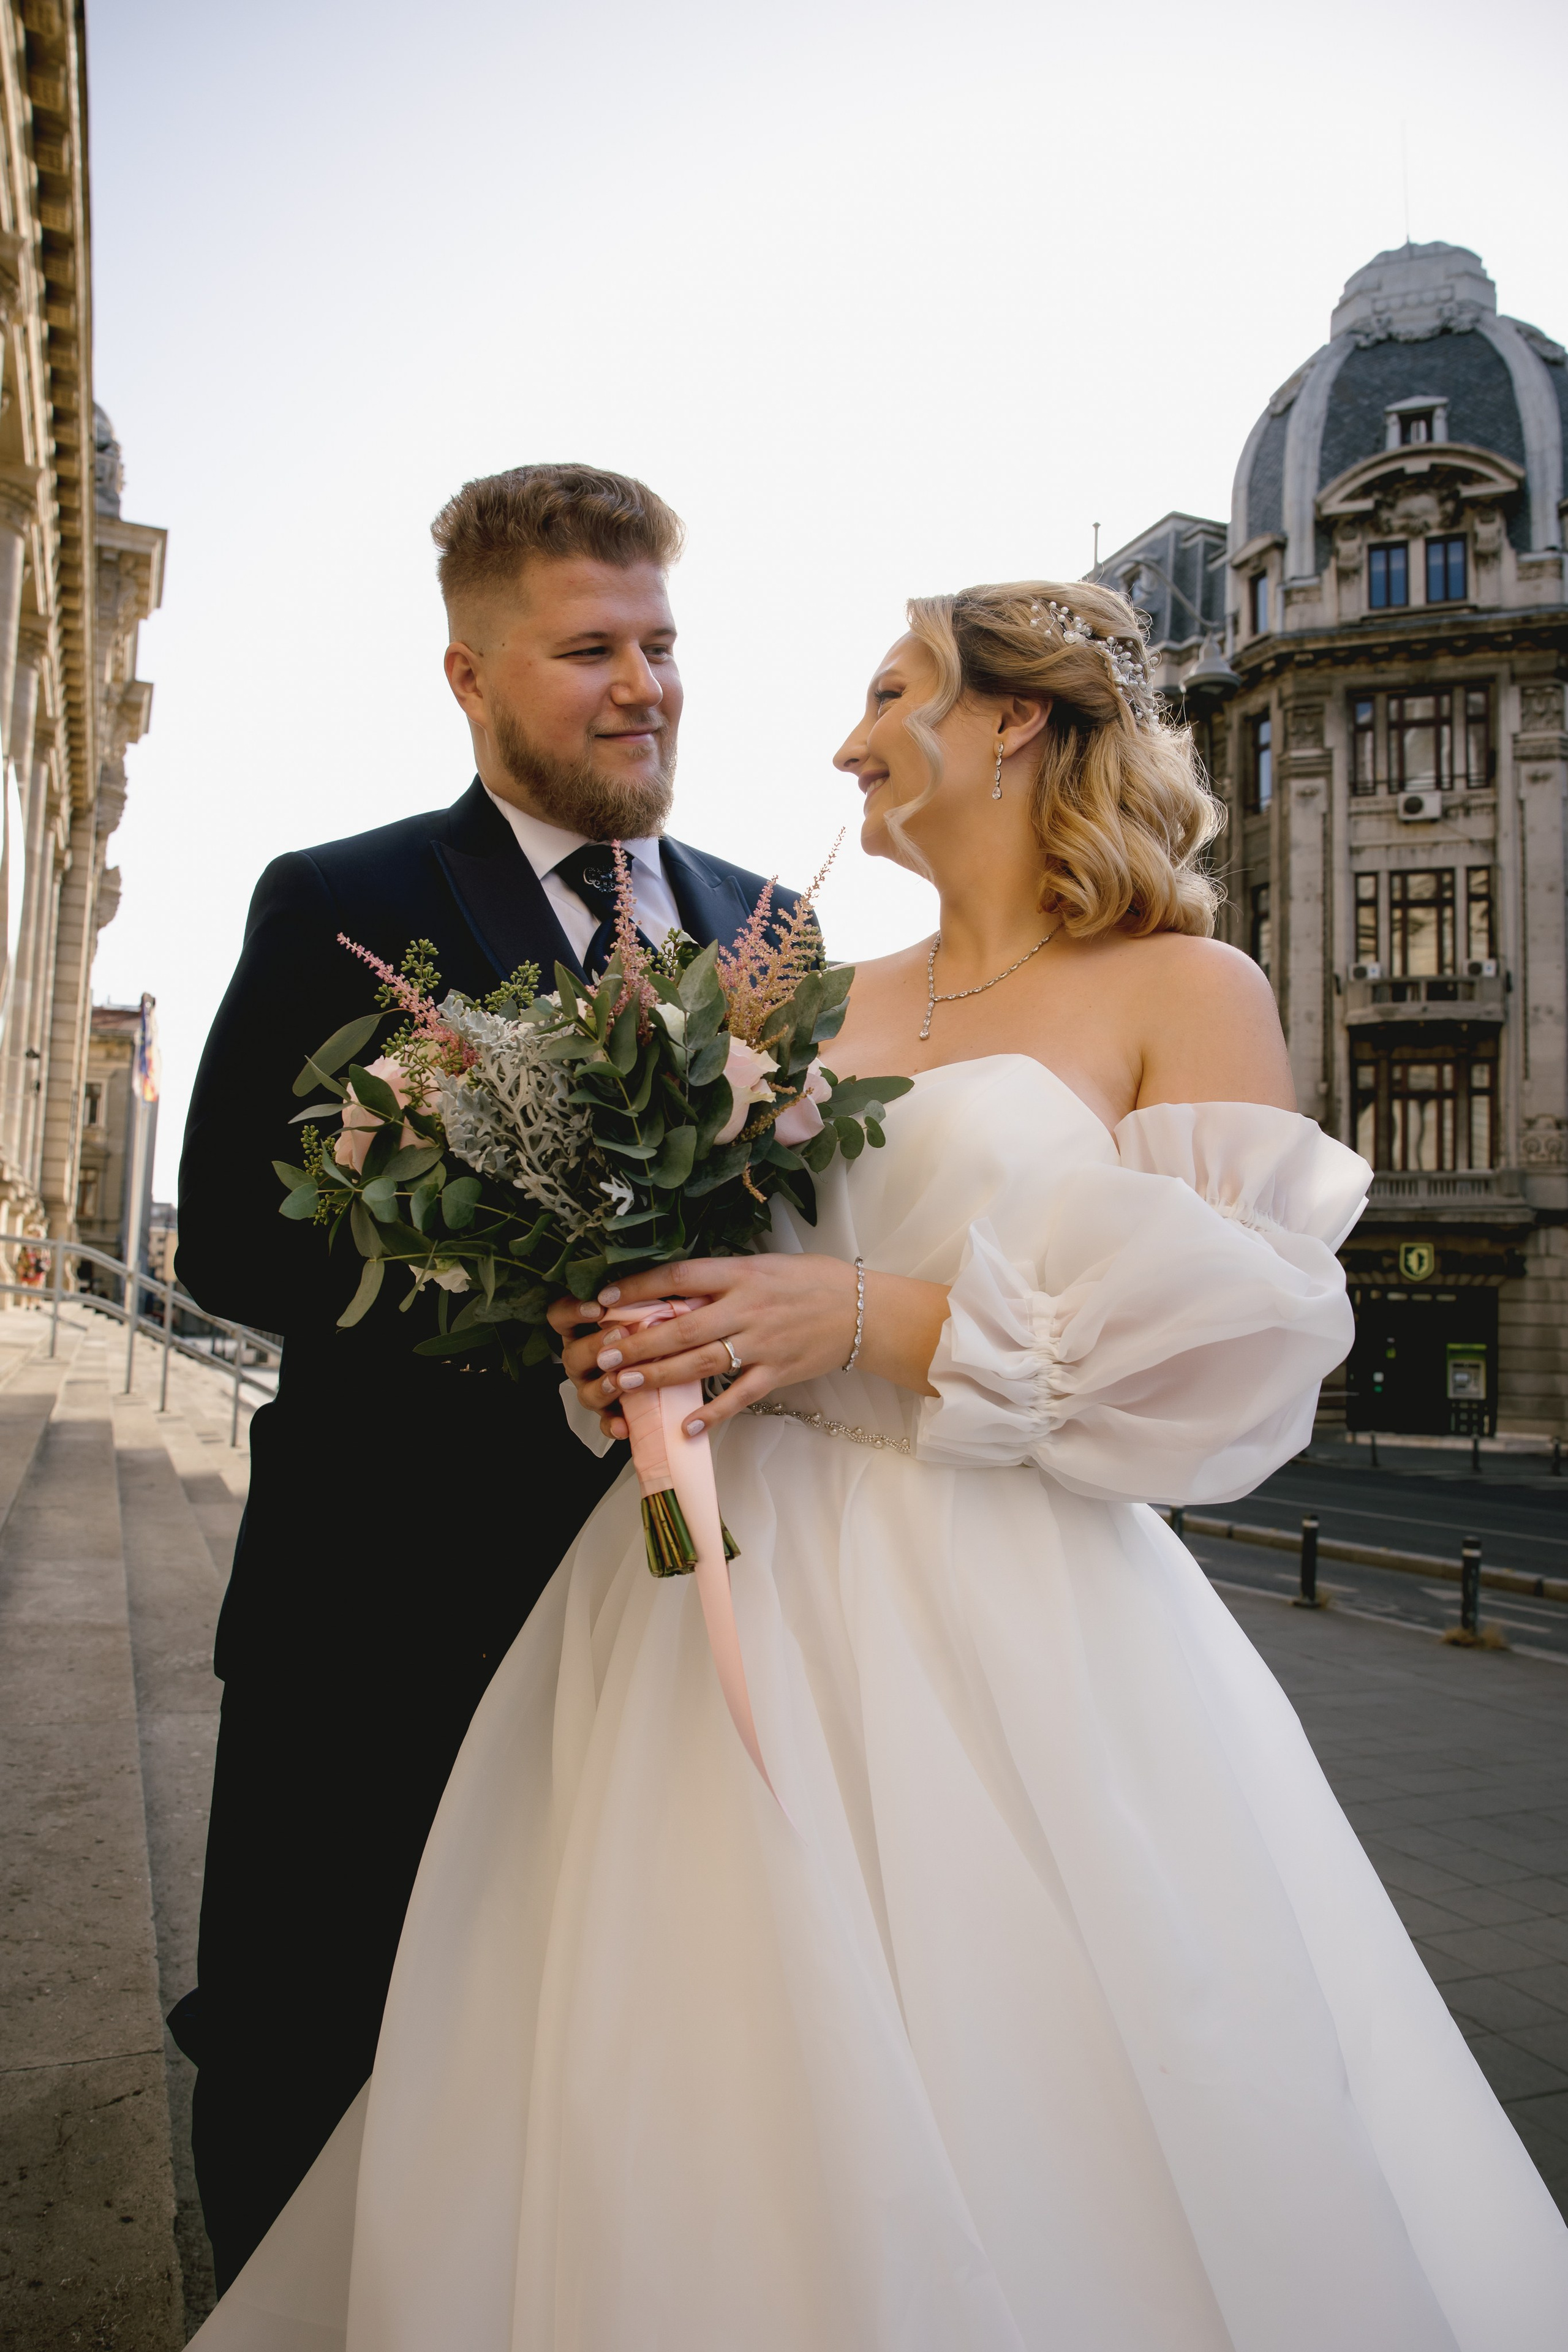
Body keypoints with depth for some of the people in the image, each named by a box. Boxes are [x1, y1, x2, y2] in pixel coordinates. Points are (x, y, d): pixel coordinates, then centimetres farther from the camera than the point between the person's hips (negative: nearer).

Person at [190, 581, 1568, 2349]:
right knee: (685, 2143, 10)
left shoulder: (1189, 993, 0)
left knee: (1000, 2149, 3)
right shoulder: (831, 1005, 14)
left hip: (1006, 1640, -4)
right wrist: (638, 1344, -2)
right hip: (734, 1597, 5)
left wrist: (874, 1321, -19)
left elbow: (1238, 1343, -10)